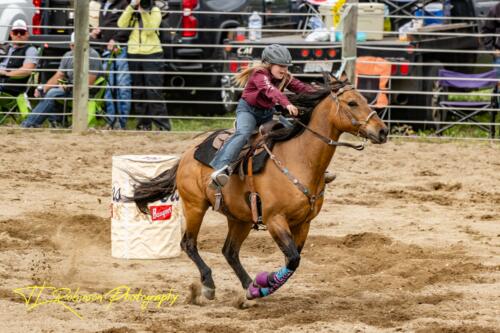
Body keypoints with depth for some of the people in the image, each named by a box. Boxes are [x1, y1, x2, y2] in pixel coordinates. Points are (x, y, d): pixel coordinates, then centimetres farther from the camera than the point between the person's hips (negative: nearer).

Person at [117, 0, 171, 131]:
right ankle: (144, 124, 14)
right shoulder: (130, 11, 13)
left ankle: (163, 125, -10)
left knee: (153, 91, -10)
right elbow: (121, 25, -6)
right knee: (138, 92, 6)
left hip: (152, 53, -4)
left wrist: (143, 12, -18)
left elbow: (150, 30, -11)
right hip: (134, 55, 4)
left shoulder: (154, 11, 3)